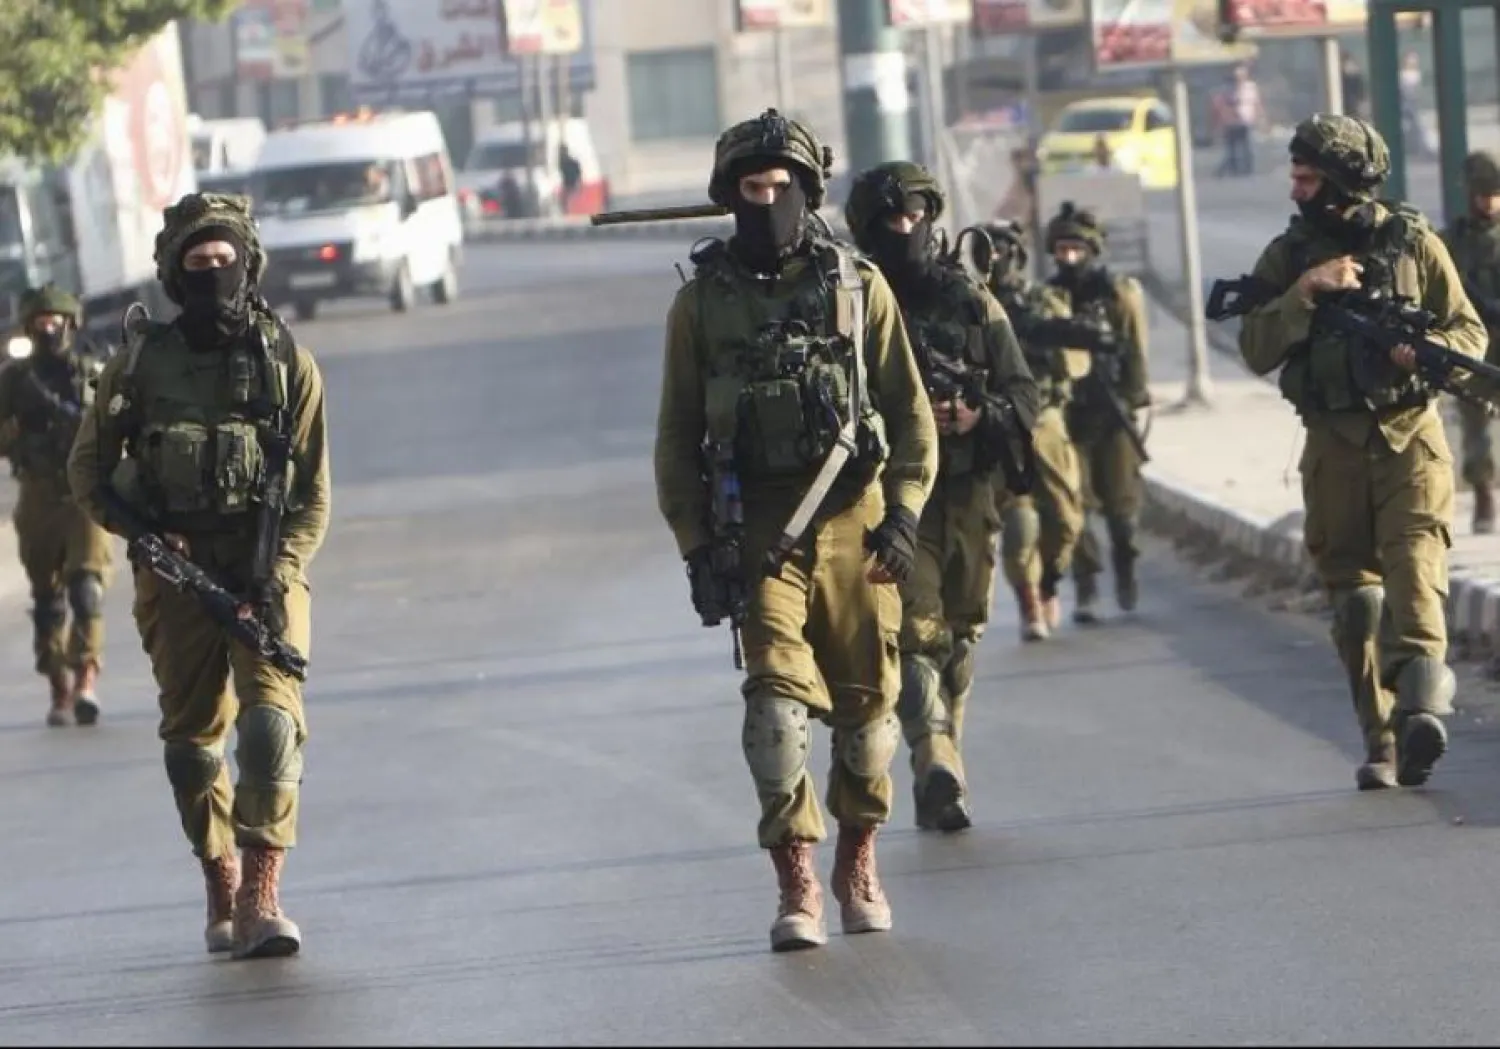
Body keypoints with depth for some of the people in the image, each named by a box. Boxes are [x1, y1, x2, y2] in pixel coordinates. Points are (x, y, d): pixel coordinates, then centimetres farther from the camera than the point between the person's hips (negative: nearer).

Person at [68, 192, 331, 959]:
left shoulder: (286, 363, 1)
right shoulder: (141, 362, 3)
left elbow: (313, 493, 2)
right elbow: (88, 470, 11)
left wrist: (278, 573, -12)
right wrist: (146, 533, -5)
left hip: (267, 575, -1)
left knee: (272, 720, -17)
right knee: (193, 738, 5)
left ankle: (261, 898, -22)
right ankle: (221, 894, 22)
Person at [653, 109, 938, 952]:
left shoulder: (858, 287, 5)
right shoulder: (702, 301, 5)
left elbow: (910, 411, 6)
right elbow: (677, 438, 8)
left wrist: (904, 512, -6)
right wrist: (698, 547, 0)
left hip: (853, 517, 1)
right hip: (758, 527, -1)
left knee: (867, 699, 5)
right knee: (777, 695, -13)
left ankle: (859, 860, 26)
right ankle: (797, 886, -10)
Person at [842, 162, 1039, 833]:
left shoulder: (971, 301, 10)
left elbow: (1024, 393, 9)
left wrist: (977, 417, -11)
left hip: (969, 496, 4)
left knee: (960, 636, 10)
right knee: (916, 631, -16)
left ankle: (938, 781, 21)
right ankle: (938, 771, -28)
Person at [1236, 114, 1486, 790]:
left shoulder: (1414, 244, 3)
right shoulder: (1287, 257, 6)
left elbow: (1470, 332, 5)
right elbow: (1256, 352, -3)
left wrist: (1427, 349, -17)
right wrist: (1306, 290, -16)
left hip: (1410, 437, -3)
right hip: (1334, 449, 3)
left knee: (1415, 563, -22)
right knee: (1354, 595, 3)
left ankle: (1421, 703, -38)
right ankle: (1382, 743, 7)